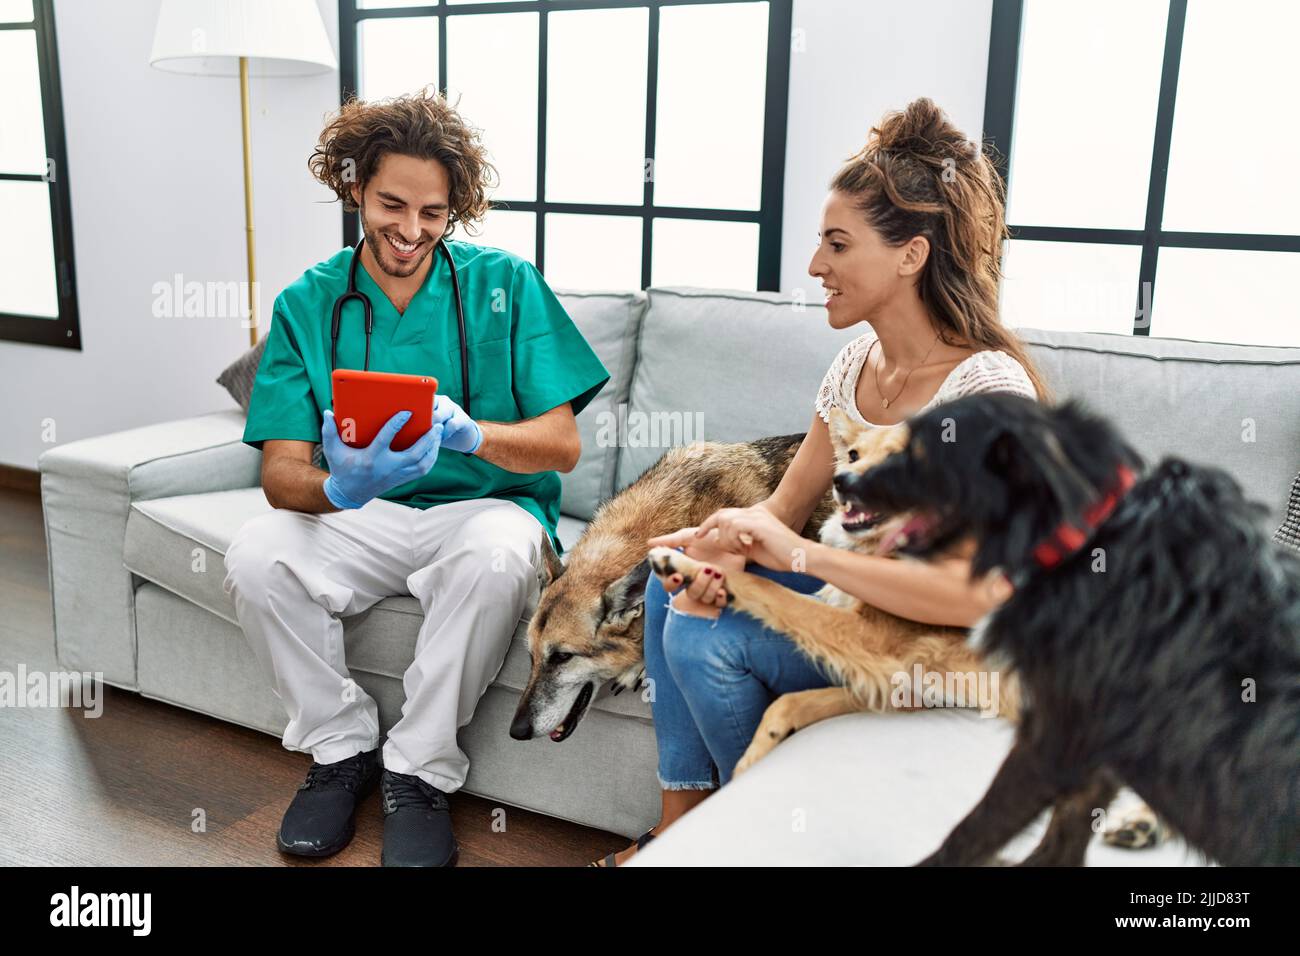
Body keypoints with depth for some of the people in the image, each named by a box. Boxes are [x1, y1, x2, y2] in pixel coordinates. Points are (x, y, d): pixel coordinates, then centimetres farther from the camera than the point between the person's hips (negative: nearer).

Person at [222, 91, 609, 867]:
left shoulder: (505, 285, -3)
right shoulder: (307, 304, 2)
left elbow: (563, 445, -7)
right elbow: (282, 473, -7)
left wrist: (470, 433, -28)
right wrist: (338, 487, -32)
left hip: (485, 505, -2)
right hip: (359, 515, 2)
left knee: (496, 556, -35)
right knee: (257, 557, -25)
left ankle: (420, 772, -13)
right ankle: (342, 746, 0)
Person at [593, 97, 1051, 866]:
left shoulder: (986, 391, -25)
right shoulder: (856, 363, 0)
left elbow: (977, 595, -32)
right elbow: (786, 505, 4)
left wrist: (800, 553, -30)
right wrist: (726, 549, -18)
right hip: (853, 592, 8)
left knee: (706, 639, -20)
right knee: (676, 588, -3)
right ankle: (680, 829, 6)